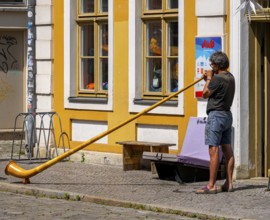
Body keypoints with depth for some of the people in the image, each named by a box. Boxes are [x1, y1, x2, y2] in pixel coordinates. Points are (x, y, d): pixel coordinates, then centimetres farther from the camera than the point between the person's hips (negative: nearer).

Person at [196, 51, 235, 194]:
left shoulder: (217, 78, -17)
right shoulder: (230, 77, 12)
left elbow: (205, 94, -9)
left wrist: (208, 79, 2)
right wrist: (210, 79, 14)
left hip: (216, 115, -10)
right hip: (227, 115, 10)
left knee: (214, 151, -9)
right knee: (227, 150, 9)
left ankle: (211, 186, -10)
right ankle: (228, 184, 11)